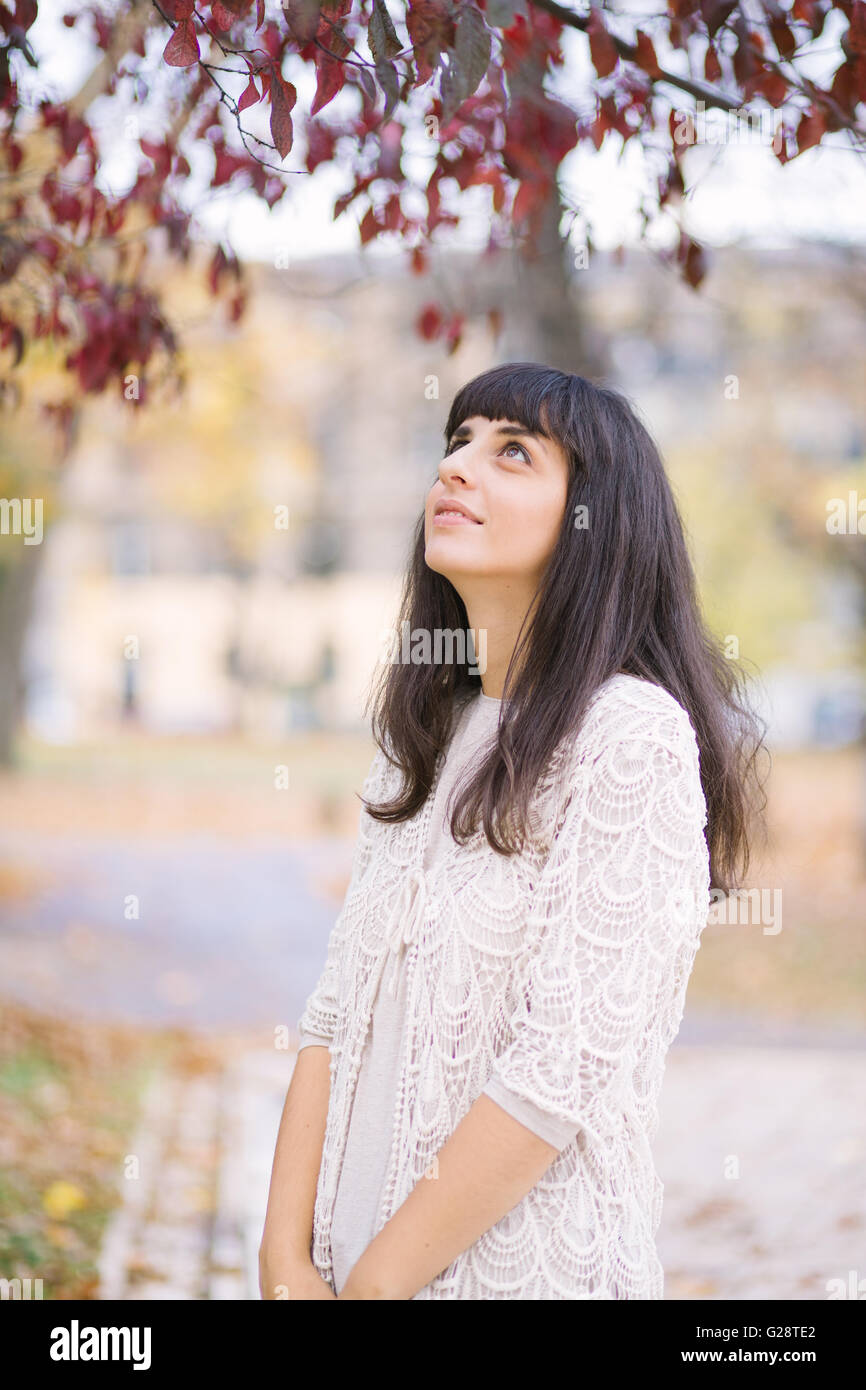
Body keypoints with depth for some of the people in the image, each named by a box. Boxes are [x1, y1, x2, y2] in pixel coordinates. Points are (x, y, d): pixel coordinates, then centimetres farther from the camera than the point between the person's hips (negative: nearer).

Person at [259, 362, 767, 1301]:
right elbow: (339, 1011, 3)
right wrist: (287, 1259, -7)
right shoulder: (423, 738, 7)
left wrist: (376, 1280, -16)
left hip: (525, 1262, -6)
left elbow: (564, 1068, -21)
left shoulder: (634, 737, -16)